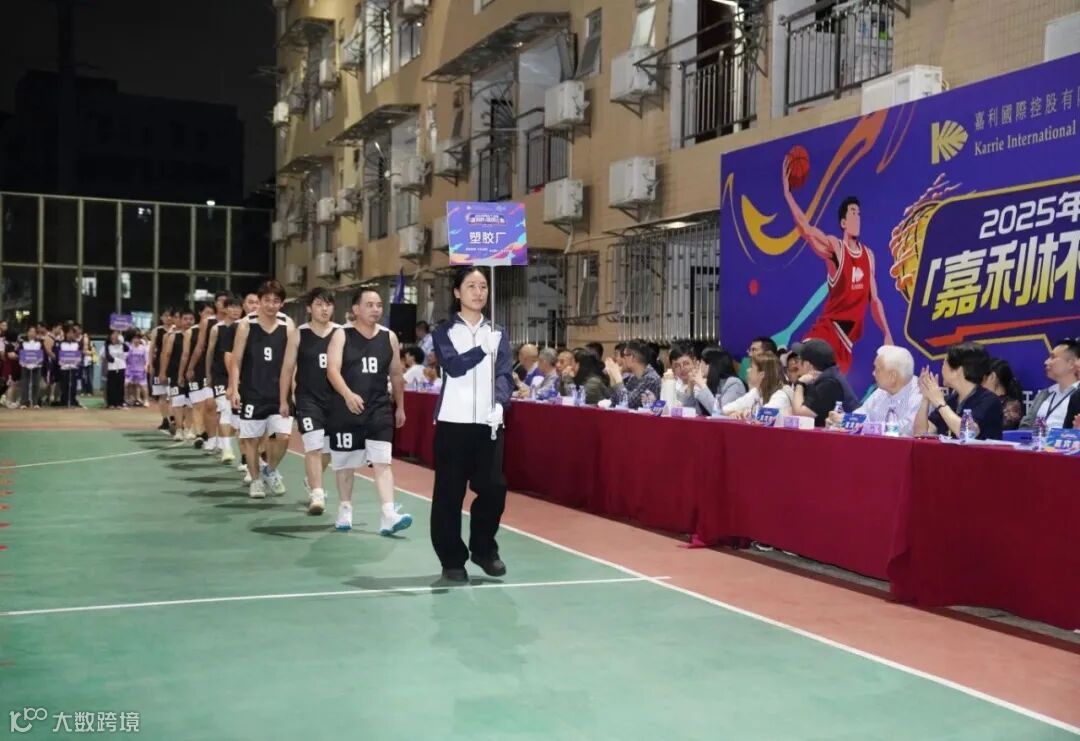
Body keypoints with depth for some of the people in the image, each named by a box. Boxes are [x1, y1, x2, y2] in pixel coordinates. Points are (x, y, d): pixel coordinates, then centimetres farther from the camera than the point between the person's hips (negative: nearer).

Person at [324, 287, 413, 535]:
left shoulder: (389, 337, 5)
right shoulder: (341, 335, -5)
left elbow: (396, 374, 15)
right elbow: (332, 370, -17)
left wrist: (400, 406, 18)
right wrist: (348, 395, -33)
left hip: (379, 409, 2)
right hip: (345, 409, -2)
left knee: (382, 461, -9)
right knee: (346, 462, 11)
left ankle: (388, 516, -16)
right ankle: (345, 510, 28)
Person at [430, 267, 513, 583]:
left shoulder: (497, 333, 13)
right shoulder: (445, 331, 4)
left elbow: (504, 374, 2)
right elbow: (453, 366, -13)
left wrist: (500, 404, -16)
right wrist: (483, 349, -27)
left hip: (489, 423, 3)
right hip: (454, 422, -2)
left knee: (493, 488, 0)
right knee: (449, 492, -1)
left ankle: (484, 549, 22)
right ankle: (452, 559, 11)